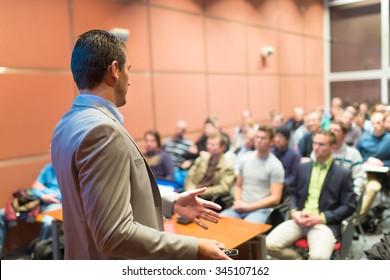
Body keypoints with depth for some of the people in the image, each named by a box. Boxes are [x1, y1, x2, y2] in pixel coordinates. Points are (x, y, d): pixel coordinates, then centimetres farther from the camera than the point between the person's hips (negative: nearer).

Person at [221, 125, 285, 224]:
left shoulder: (275, 165, -2)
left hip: (261, 210, -4)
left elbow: (275, 198, -7)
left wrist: (248, 207, -12)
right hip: (240, 207, 5)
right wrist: (238, 202, -1)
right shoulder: (246, 159, 13)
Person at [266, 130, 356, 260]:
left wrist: (322, 217, -12)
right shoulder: (303, 167, 16)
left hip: (325, 223, -3)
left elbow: (349, 206, 1)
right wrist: (294, 211, -2)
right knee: (269, 244, -19)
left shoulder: (343, 174, 4)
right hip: (299, 219, 4)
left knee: (318, 256, -33)